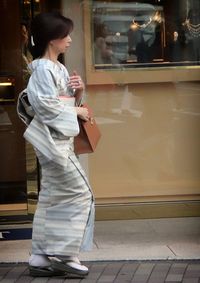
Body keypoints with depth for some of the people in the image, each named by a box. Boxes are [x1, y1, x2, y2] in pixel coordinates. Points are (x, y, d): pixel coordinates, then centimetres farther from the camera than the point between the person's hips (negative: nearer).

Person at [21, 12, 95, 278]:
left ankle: (42, 258, 12)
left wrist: (78, 92, 0)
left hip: (60, 140, 9)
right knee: (80, 193, -8)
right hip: (53, 139, -9)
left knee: (52, 198, 9)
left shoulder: (59, 69, 15)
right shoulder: (43, 69, -13)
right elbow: (47, 106, -21)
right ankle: (64, 254, -3)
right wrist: (76, 111, -12)